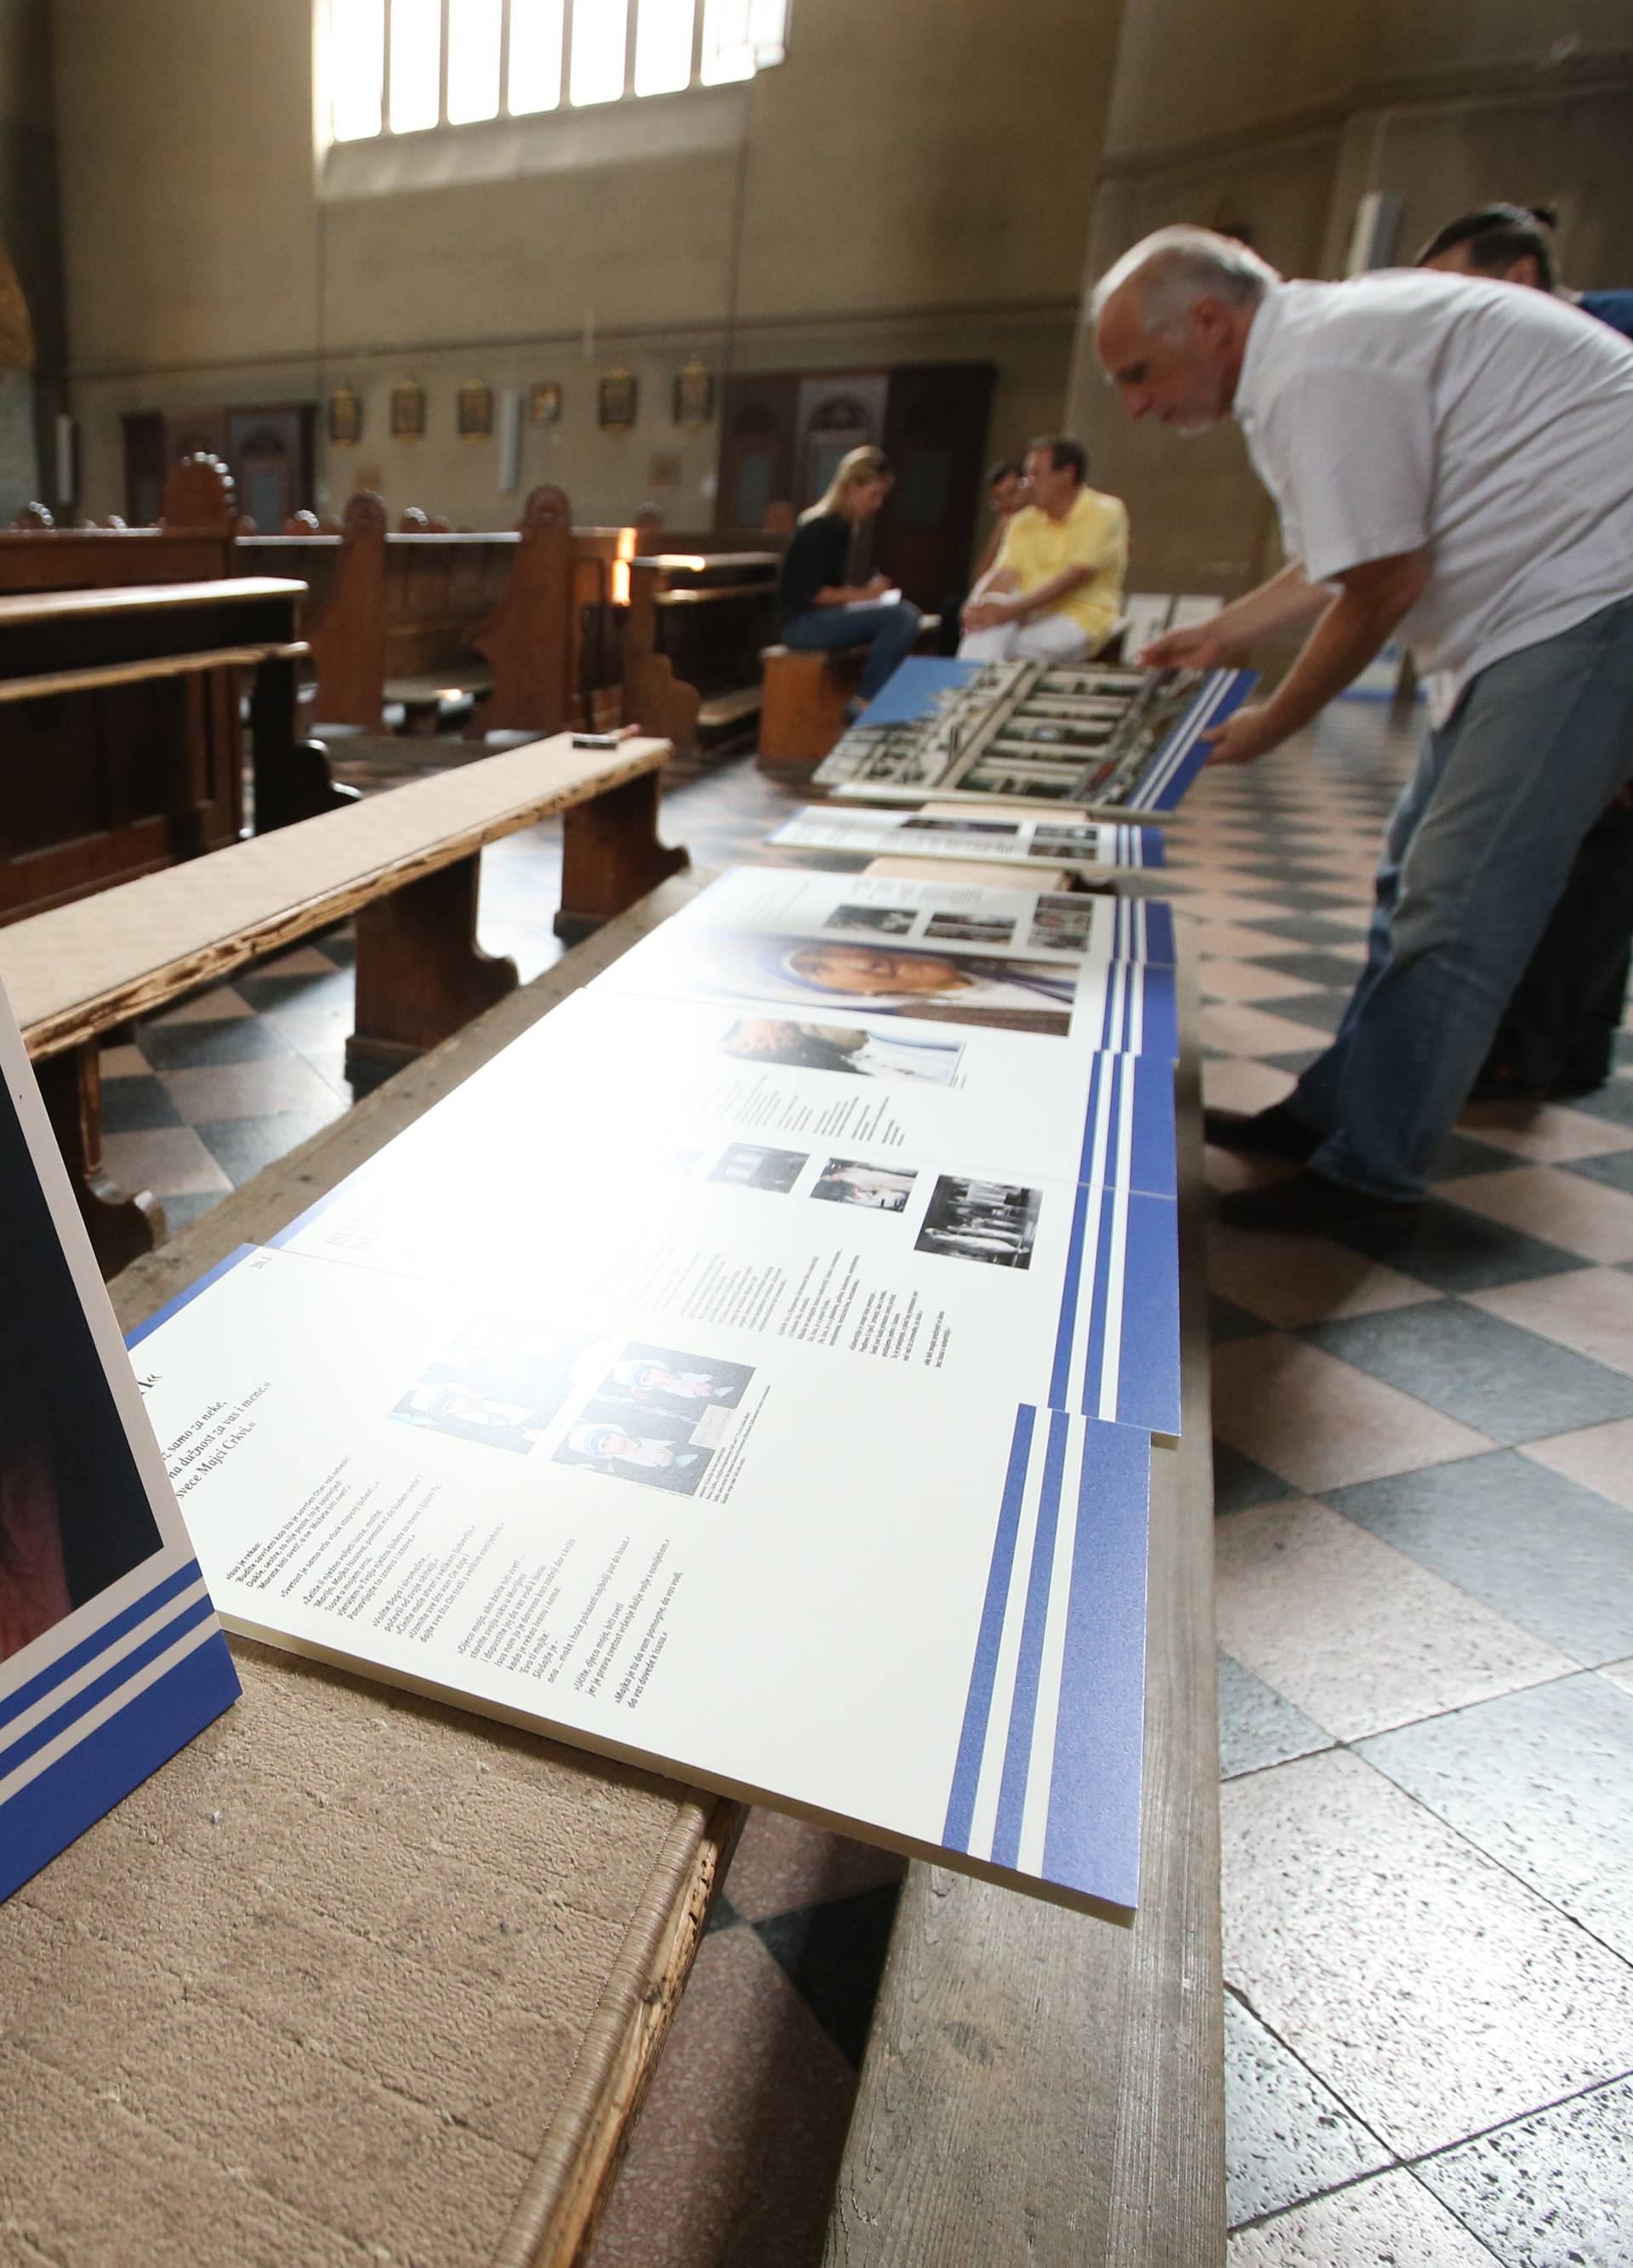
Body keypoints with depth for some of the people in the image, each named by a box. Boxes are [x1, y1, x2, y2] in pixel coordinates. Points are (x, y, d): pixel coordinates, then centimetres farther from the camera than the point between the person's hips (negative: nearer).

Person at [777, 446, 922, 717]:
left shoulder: (843, 525, 14)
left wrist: (868, 592, -2)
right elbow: (810, 593, -18)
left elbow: (830, 586, 15)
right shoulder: (820, 527, -12)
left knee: (908, 611, -3)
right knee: (901, 616, -22)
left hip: (824, 616, 9)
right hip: (802, 622, -9)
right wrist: (863, 594, -15)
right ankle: (864, 703, -17)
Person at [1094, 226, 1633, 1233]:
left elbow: (1382, 588, -19)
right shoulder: (1315, 351, 13)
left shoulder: (1324, 369, -20)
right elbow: (1339, 560, 22)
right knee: (1420, 877, 12)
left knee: (1458, 899, -13)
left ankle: (1368, 1167, -5)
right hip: (1538, 597, 11)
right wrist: (1221, 633, 27)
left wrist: (1272, 725, -6)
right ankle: (1332, 1111, 21)